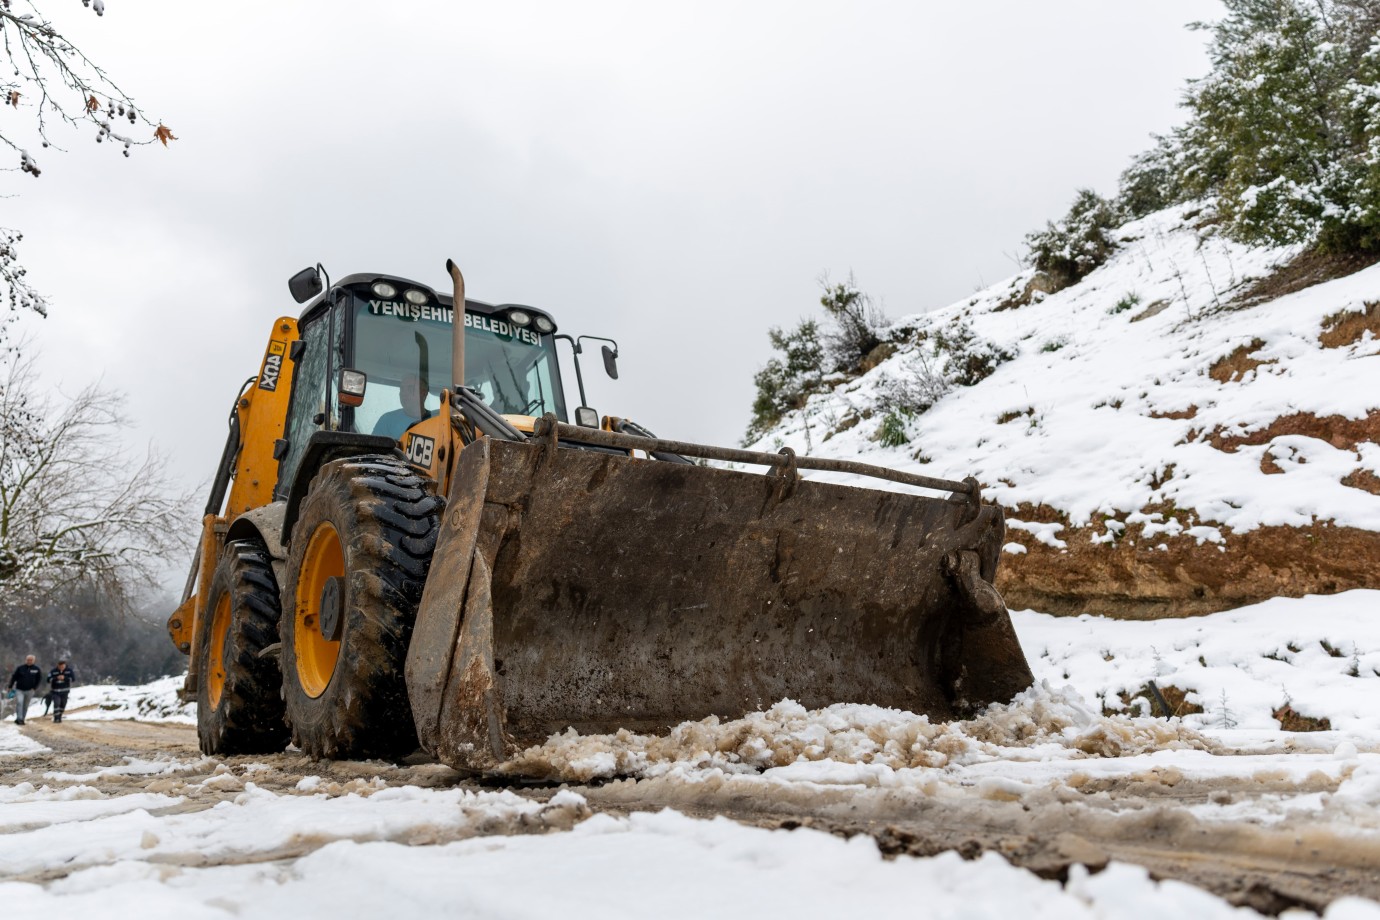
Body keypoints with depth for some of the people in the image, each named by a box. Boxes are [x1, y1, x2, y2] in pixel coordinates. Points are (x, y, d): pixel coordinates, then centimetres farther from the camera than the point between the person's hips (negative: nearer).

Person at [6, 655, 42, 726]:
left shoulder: (36, 669, -1)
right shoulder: (20, 668, -3)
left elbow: (39, 678, 7)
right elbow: (14, 677, 3)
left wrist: (34, 687, -1)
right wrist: (10, 687, 2)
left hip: (29, 691, 1)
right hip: (19, 690, -1)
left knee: (25, 706, 8)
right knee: (19, 703, -18)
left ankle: (21, 719, 18)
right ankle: (19, 718, -17)